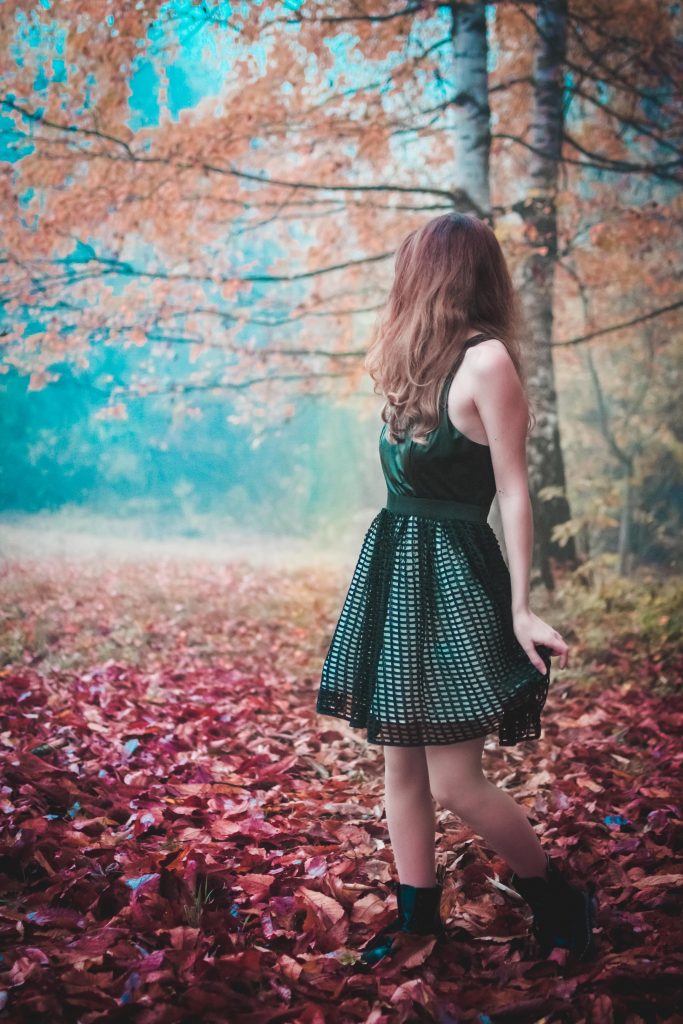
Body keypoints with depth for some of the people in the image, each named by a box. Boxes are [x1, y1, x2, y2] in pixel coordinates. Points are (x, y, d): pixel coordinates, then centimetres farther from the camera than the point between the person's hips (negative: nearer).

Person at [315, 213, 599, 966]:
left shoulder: (487, 359, -12)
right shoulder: (419, 362, 14)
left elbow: (513, 490, -14)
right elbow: (409, 475, 12)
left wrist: (520, 607, -16)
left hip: (454, 578, -9)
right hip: (397, 568, 9)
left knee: (454, 781, -5)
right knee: (401, 763, 12)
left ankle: (560, 900, 19)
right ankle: (417, 917, 25)